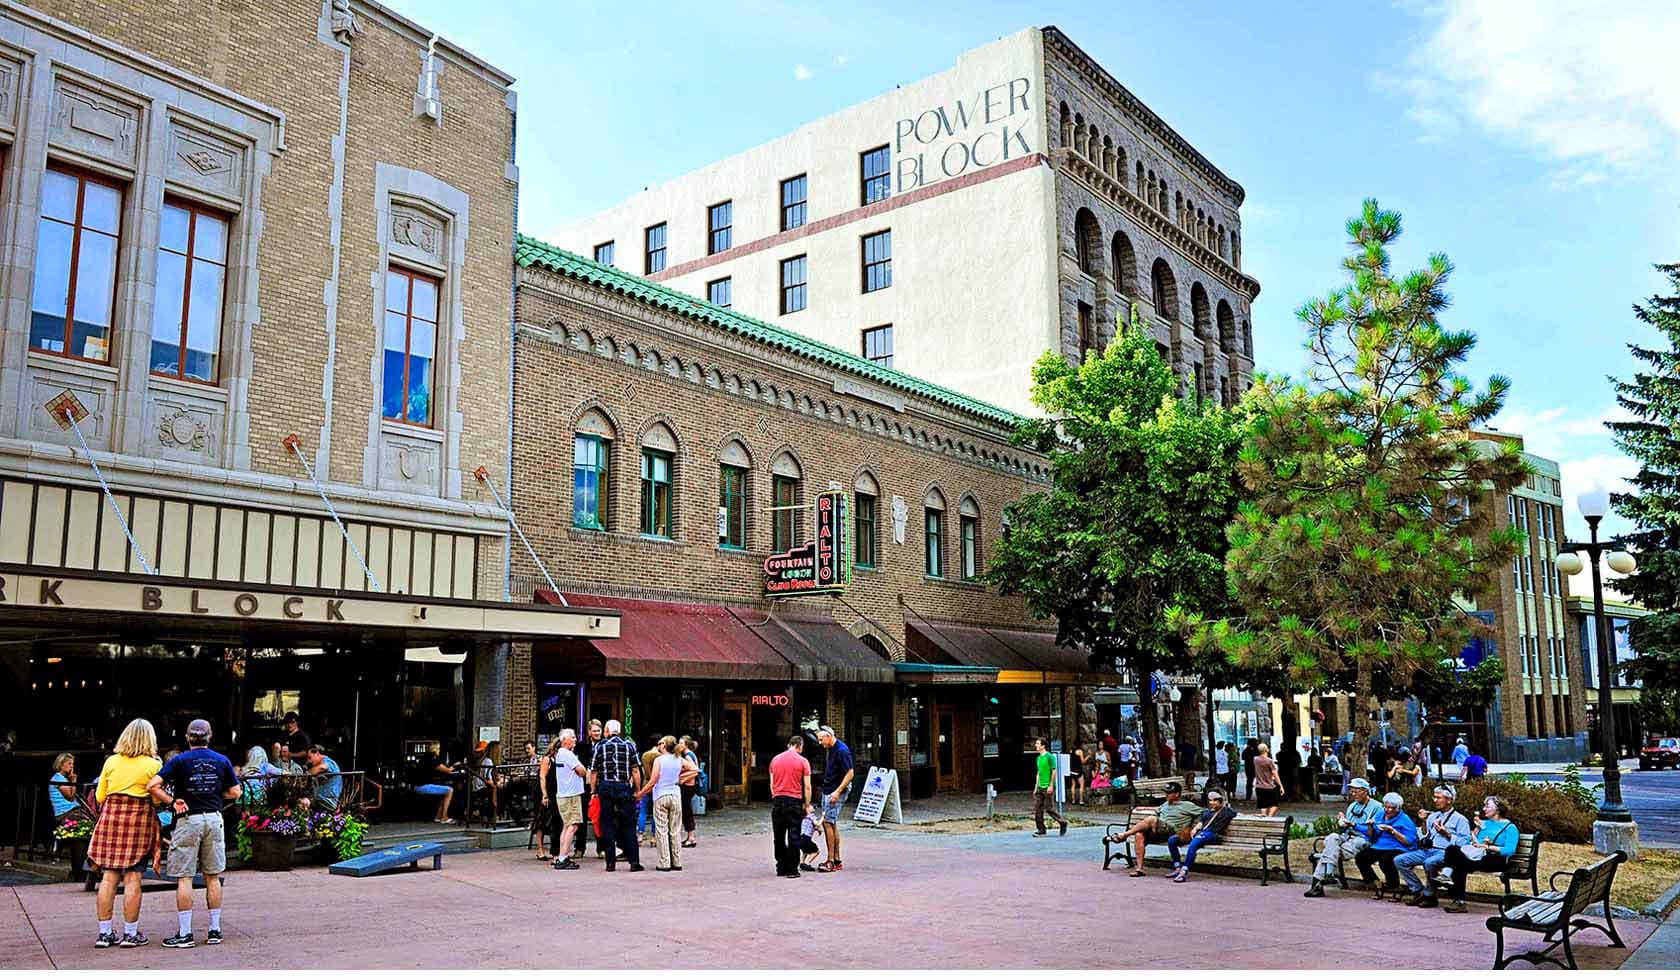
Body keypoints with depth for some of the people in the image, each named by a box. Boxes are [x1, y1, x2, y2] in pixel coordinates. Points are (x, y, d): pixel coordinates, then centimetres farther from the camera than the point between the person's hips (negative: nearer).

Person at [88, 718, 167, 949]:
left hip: (111, 818, 3)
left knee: (108, 877, 7)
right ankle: (130, 933, 6)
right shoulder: (153, 764, -5)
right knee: (132, 879, 1)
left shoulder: (111, 761, 5)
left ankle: (105, 933, 10)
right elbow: (157, 798, -9)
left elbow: (99, 797, 11)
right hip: (139, 821, -3)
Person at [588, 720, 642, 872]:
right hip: (624, 787, 0)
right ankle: (634, 861, 4)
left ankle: (610, 862, 7)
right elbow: (635, 771, 0)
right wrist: (638, 790, 6)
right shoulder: (629, 744, 4)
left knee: (607, 825, 6)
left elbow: (593, 772, 3)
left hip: (605, 788, 0)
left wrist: (593, 791, 11)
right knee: (628, 825, 6)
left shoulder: (599, 745, 4)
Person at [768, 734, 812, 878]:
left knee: (778, 837, 11)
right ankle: (792, 870, 1)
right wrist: (807, 806, 5)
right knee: (794, 837, 1)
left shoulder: (775, 759, 9)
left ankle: (781, 869, 15)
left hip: (778, 801, 3)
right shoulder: (802, 761, -2)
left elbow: (772, 784, 12)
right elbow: (807, 787, -3)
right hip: (794, 801, -3)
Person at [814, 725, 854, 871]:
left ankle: (831, 861, -8)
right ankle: (837, 860, 15)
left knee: (828, 822, -11)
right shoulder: (832, 749, 12)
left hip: (835, 792, -10)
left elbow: (850, 773, -20)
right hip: (827, 791, 10)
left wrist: (837, 792, -23)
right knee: (832, 824, 10)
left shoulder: (842, 750, -16)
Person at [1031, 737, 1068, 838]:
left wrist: (1051, 785, -17)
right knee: (1037, 808, 3)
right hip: (1040, 787, 8)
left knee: (1050, 808, -4)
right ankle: (1041, 830, 9)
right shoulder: (1039, 758, 13)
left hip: (1048, 787, -8)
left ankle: (1063, 823, 16)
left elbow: (1054, 771, -13)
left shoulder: (1049, 756, -11)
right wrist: (1036, 787, 18)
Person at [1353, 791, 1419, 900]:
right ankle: (1378, 886, -7)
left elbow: (1410, 841, -9)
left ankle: (1395, 890, -13)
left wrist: (1392, 831, -15)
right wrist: (1371, 828, 0)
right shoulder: (1380, 816, 18)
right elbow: (1372, 839, 20)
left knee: (1385, 860, -38)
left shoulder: (1405, 820, 1)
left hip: (1397, 849, -6)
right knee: (1359, 857, -19)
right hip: (1378, 848, 6)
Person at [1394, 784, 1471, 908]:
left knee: (1429, 862, -39)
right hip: (1426, 850, 7)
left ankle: (1429, 896, -18)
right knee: (1399, 860, -11)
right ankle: (1418, 891, -6)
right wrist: (1424, 822, 9)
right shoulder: (1432, 816, 25)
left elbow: (1464, 842, -7)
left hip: (1444, 852, -7)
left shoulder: (1459, 819, 6)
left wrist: (1446, 833, -13)